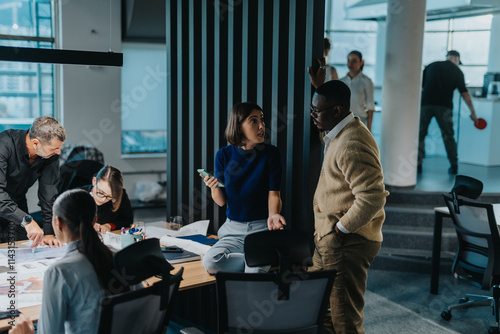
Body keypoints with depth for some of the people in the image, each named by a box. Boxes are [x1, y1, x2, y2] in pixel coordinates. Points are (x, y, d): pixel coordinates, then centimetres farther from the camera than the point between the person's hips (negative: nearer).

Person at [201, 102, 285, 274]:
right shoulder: (224, 155, 1)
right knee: (210, 262, -25)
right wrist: (214, 187, -20)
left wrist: (273, 215, -27)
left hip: (262, 228, -3)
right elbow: (221, 201, 3)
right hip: (233, 230, 4)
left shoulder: (271, 154, -4)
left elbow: (274, 194, -5)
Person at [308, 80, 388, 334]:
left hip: (347, 244, -11)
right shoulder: (339, 136, 13)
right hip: (330, 240, 11)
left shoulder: (353, 144, -22)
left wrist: (340, 229, -19)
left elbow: (372, 198, -30)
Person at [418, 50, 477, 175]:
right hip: (444, 107, -1)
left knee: (420, 134, 8)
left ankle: (418, 165, 3)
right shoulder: (457, 71, 7)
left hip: (426, 104, 1)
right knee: (448, 136, 9)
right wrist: (473, 112, 7)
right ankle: (454, 166, 11)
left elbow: (421, 85, 16)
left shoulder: (431, 66, 14)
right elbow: (464, 93, 3)